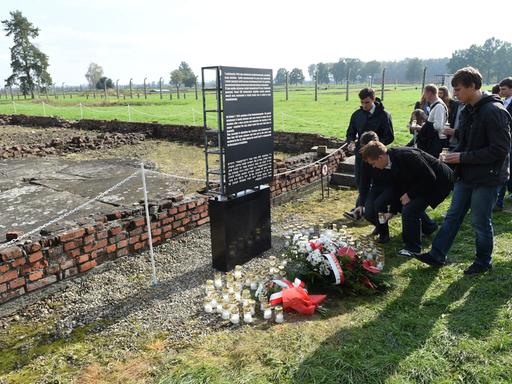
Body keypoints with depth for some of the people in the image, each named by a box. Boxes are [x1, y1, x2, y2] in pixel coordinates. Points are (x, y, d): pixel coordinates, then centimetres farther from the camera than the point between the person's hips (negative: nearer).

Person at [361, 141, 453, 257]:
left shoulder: (407, 156, -31)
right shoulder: (393, 162, -2)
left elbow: (430, 177, -27)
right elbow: (398, 187, 8)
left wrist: (410, 194, -22)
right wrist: (392, 211, 9)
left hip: (440, 181, -9)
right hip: (426, 182, 9)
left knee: (409, 209, -16)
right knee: (408, 205, 18)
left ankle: (413, 248, 1)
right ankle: (429, 227, 45)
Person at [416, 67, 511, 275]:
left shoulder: (494, 111, -19)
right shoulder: (469, 110, 8)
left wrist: (463, 157, -20)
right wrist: (454, 155, 0)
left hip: (486, 177, -8)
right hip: (466, 175, 8)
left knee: (480, 222, 6)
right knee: (453, 216, 12)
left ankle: (484, 261, 26)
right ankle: (437, 255, 21)